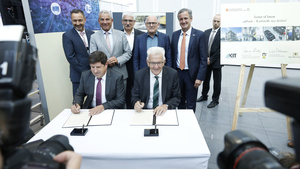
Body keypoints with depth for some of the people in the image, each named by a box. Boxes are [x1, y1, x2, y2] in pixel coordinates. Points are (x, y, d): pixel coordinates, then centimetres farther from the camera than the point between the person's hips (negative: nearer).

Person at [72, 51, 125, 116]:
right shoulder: (85, 76, 1)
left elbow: (121, 100, -10)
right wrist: (76, 104, -13)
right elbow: (79, 95, 10)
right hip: (90, 111, 3)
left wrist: (103, 107, -24)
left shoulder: (117, 77, -9)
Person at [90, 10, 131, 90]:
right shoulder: (94, 37, 5)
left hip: (120, 75, 1)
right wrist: (105, 62, -16)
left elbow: (128, 53, 5)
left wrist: (118, 60, -13)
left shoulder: (121, 34, 7)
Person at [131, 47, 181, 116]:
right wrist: (137, 102, -21)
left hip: (164, 112, 0)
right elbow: (135, 97, 3)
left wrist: (166, 105, -20)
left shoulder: (172, 74, -5)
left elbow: (177, 97, 0)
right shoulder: (139, 75, -4)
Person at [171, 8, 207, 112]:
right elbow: (172, 55, 10)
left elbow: (203, 59, -9)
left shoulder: (199, 35, -6)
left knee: (191, 105, 7)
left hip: (191, 74, -4)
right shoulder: (175, 34, 7)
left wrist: (200, 77, -15)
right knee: (180, 102, 18)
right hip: (177, 73, 4)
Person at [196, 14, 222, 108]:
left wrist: (211, 59, -13)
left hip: (216, 61, -5)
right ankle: (204, 95, 31)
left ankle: (215, 100, 17)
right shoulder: (206, 32, 9)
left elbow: (221, 49, -12)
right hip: (206, 60, 5)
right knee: (205, 79, 15)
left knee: (217, 81, 6)